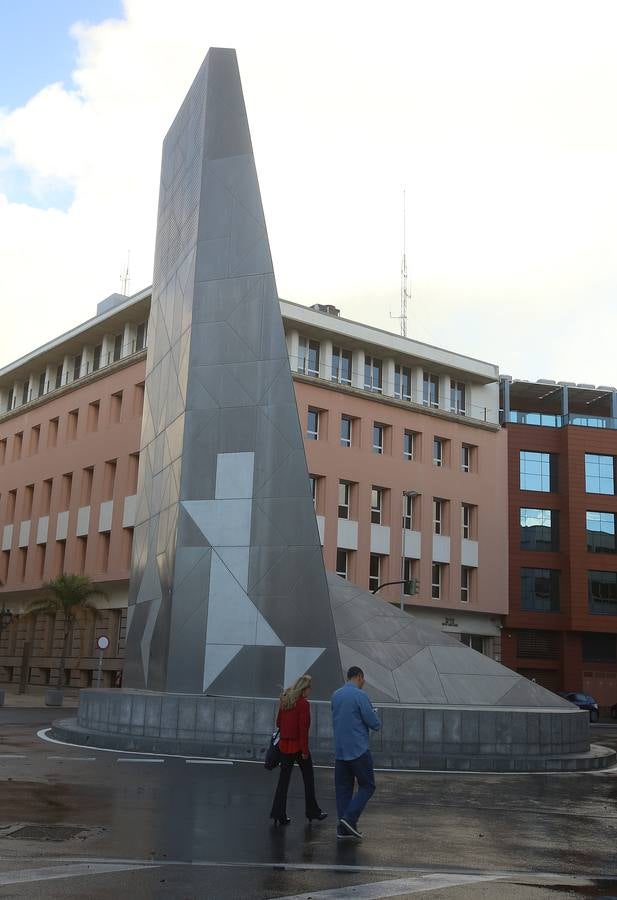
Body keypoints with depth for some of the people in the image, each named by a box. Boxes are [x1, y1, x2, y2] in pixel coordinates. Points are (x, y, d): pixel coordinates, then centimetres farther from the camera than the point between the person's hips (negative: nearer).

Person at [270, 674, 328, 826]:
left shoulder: (285, 700, 6)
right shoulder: (303, 704, -15)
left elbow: (278, 722, 11)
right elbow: (303, 728, -17)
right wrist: (305, 750, -14)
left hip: (284, 745, 6)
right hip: (298, 745, -6)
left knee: (283, 779, 9)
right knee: (308, 779, 11)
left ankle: (278, 813, 6)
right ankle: (312, 811, 21)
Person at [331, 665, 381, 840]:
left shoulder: (335, 695, 10)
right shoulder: (360, 696, -13)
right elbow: (375, 723, -12)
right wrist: (375, 715, 10)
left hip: (340, 751, 7)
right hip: (358, 749, -7)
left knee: (343, 788, 9)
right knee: (367, 786, 3)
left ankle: (343, 828, 7)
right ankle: (350, 818, -9)